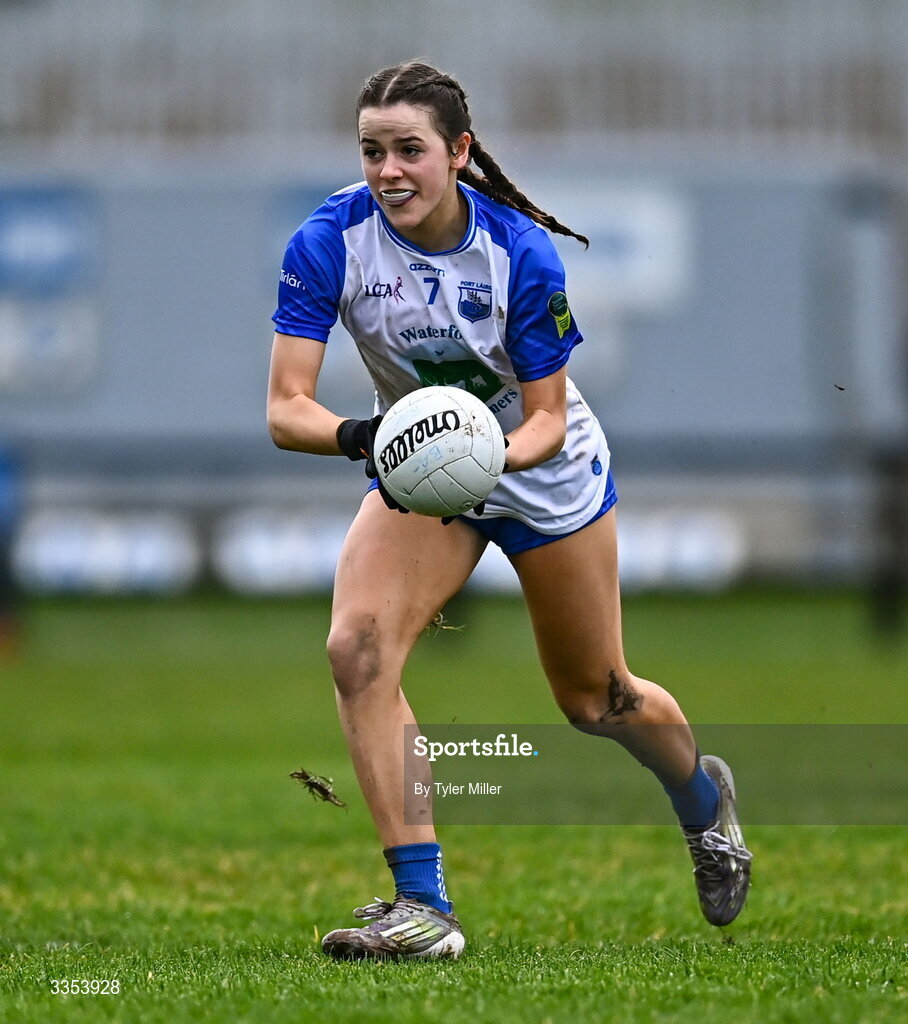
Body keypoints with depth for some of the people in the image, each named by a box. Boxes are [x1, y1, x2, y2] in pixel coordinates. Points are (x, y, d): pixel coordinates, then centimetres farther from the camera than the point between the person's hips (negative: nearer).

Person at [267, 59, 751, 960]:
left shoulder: (519, 251, -27)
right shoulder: (330, 241, -23)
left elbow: (548, 420, -19)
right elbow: (285, 408, -25)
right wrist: (359, 435, -46)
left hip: (543, 472, -1)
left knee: (595, 700, 13)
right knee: (357, 644, -25)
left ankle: (704, 796, 49)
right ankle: (422, 904, -23)